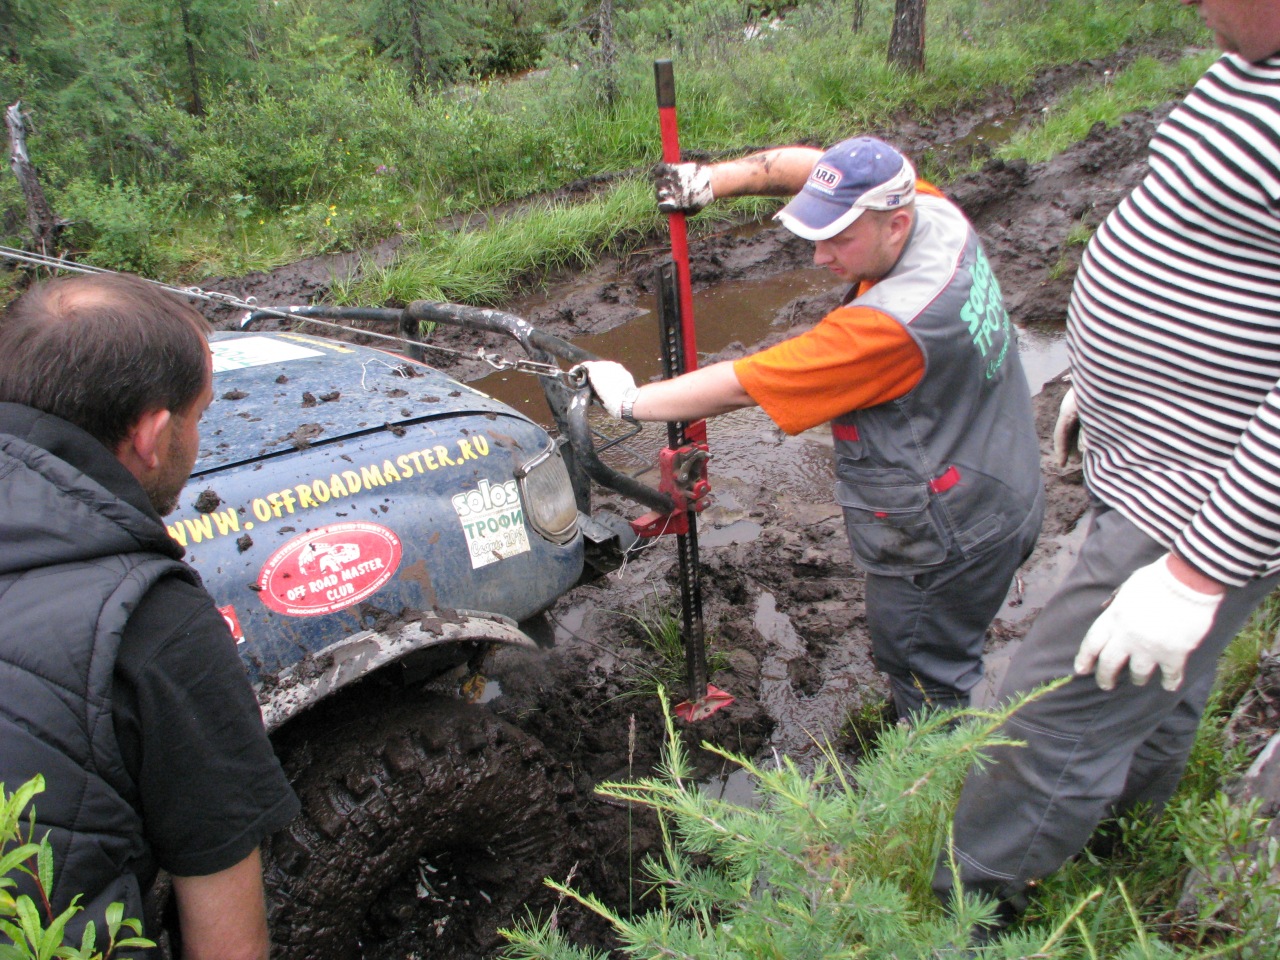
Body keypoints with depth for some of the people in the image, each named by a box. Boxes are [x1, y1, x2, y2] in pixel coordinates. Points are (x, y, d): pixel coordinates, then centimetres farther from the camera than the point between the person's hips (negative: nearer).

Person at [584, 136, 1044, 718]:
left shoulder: (891, 324, -34)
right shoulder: (937, 214, -9)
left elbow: (742, 385, -28)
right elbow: (809, 164, 3)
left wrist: (630, 401, -18)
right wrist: (713, 180, -8)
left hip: (943, 546, -9)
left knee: (926, 692, 12)